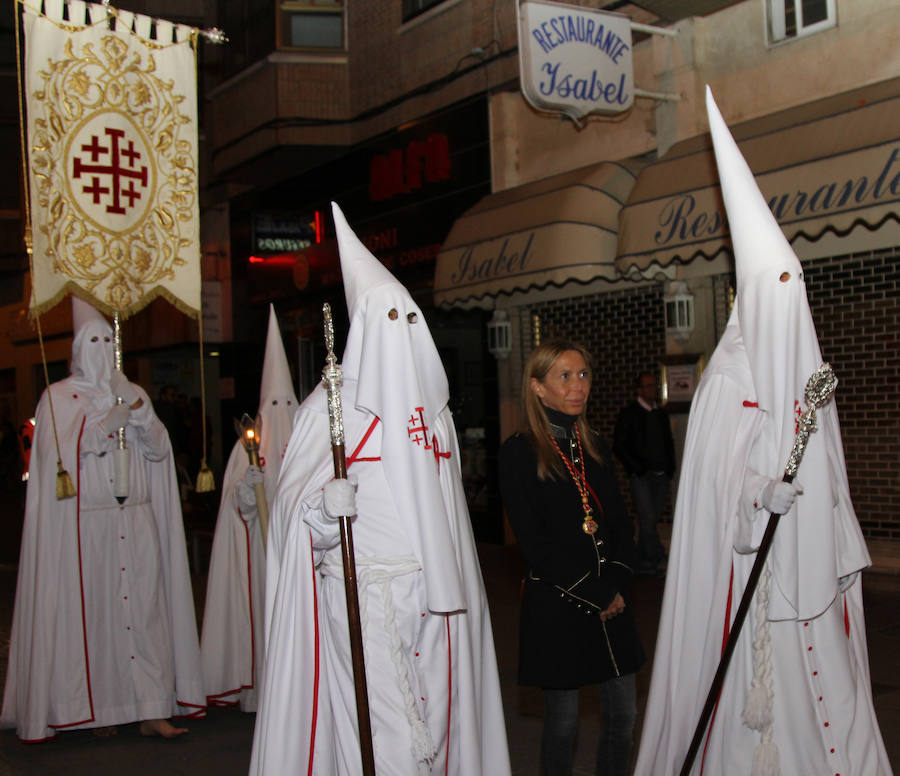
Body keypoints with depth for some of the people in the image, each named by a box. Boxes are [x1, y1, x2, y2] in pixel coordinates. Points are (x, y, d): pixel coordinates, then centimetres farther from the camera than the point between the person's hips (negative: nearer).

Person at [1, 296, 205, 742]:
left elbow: (159, 449, 10)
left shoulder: (132, 393, 17)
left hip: (137, 521, 3)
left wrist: (138, 408, -6)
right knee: (92, 610, -5)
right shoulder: (59, 397, 6)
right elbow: (58, 454, -5)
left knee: (144, 605, -4)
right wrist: (106, 424, -12)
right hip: (84, 524, -3)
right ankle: (97, 709, 6)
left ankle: (152, 711, -4)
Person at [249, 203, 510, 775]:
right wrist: (324, 507, -27)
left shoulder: (433, 409, 15)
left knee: (434, 718, 5)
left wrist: (457, 584, 19)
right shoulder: (331, 406, -2)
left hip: (433, 592, 5)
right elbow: (295, 504, -5)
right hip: (365, 592, -5)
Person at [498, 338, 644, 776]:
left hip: (611, 603, 5)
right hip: (556, 605, -5)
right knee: (563, 723, 6)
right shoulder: (519, 453, -8)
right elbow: (534, 542, -13)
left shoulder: (595, 449, 11)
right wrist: (594, 593, -12)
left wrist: (616, 584, -6)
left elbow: (620, 524, 11)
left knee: (623, 717, 9)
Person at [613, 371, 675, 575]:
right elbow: (619, 446, -4)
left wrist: (670, 468, 10)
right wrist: (638, 468, -9)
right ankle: (659, 560, -4)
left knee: (652, 520, 7)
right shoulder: (628, 413, 0)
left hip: (661, 476, 5)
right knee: (648, 520, -12)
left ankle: (643, 564, 16)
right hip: (641, 476, -5)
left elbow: (669, 443, 23)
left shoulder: (661, 413, 16)